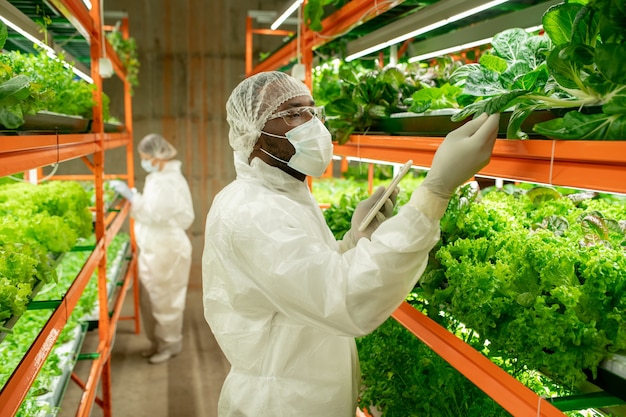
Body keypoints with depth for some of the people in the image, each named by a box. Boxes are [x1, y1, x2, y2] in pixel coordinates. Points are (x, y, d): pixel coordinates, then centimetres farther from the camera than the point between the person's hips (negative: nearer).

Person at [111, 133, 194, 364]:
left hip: (166, 250, -10)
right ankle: (157, 341, 32)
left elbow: (154, 213, -25)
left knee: (163, 299, 3)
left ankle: (170, 343, 20)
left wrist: (131, 196, -24)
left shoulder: (170, 180, -18)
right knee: (148, 298, 17)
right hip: (152, 248, 10)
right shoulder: (158, 176, 12)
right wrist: (134, 196, 8)